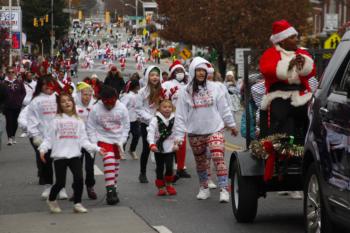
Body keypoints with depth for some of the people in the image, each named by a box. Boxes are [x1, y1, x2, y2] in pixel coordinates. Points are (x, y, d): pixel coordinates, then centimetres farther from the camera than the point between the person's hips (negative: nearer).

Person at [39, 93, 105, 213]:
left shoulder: (78, 121, 11)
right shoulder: (57, 120, 4)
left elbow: (83, 140, 9)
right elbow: (49, 138, 2)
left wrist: (96, 148, 1)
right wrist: (43, 149, -13)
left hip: (75, 155, 2)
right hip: (60, 155, -2)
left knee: (79, 179, -10)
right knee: (60, 182, -2)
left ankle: (77, 203, 6)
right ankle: (51, 200, 25)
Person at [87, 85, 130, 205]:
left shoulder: (122, 108, -7)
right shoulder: (96, 109, -11)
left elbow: (126, 127, 2)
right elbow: (91, 128, -4)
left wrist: (121, 141, -4)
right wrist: (94, 143, -10)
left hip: (117, 140, 3)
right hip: (103, 139, -3)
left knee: (116, 164, 9)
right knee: (109, 159, -23)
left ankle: (112, 190, 24)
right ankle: (110, 191, -23)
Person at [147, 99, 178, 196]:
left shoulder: (174, 120, 0)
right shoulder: (155, 119, -8)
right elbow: (150, 132, -15)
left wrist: (176, 144, -3)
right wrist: (152, 144, -26)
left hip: (170, 148, 1)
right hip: (158, 149, -1)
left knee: (169, 167, -4)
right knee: (159, 169, 6)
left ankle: (169, 185, 18)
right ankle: (160, 188, 16)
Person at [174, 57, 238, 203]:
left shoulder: (214, 88, 0)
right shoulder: (186, 92, -1)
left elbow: (224, 108, 8)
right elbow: (180, 115, -1)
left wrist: (231, 125, 13)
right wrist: (178, 135, -5)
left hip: (215, 130, -1)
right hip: (195, 133, 2)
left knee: (218, 158, -16)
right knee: (200, 162, 13)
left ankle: (224, 189, -15)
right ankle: (204, 188, 30)